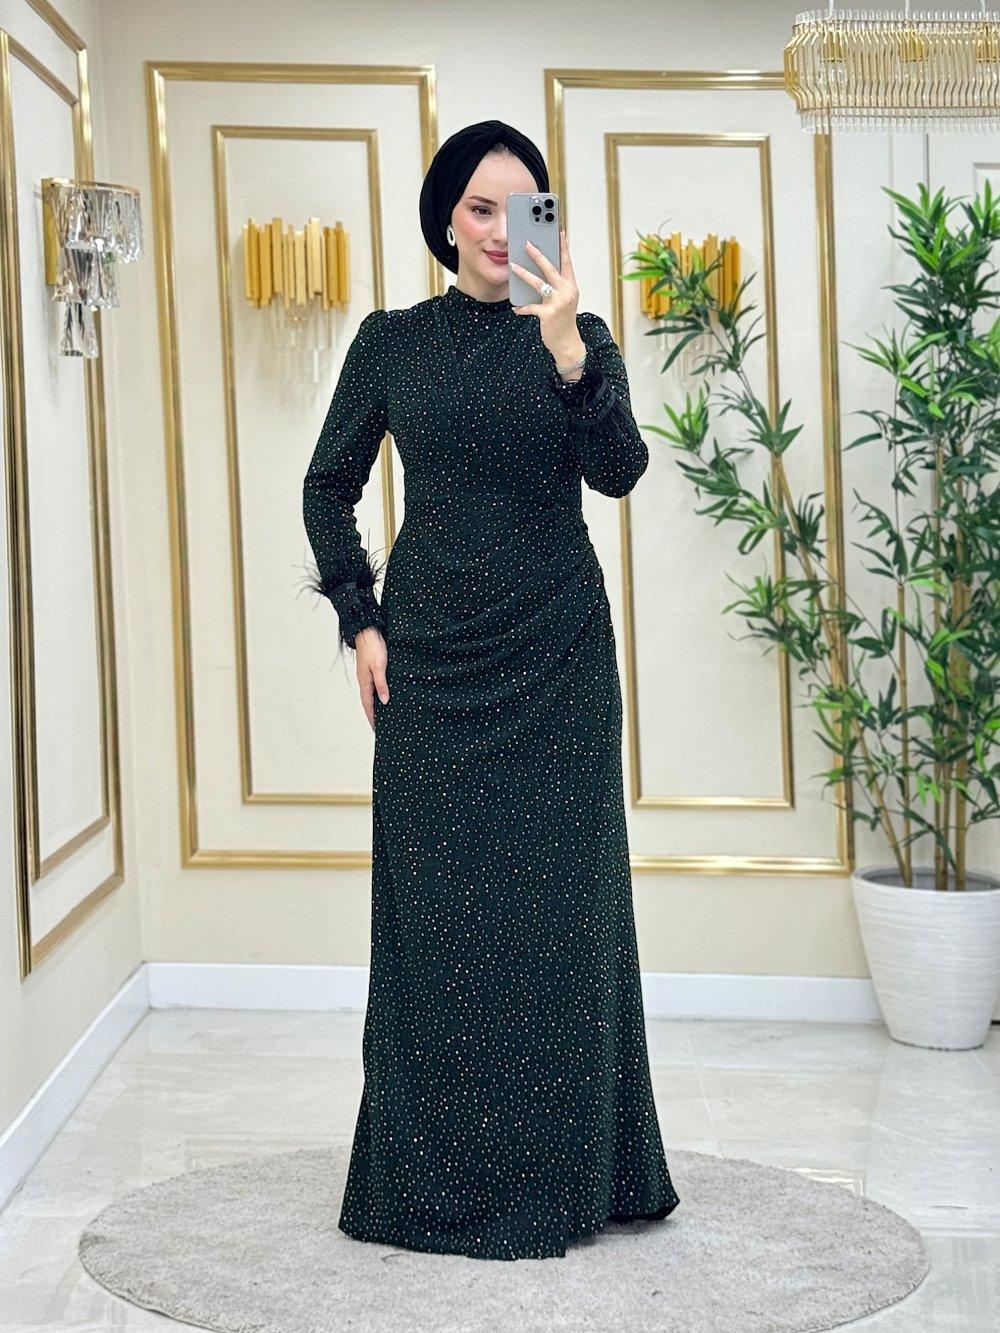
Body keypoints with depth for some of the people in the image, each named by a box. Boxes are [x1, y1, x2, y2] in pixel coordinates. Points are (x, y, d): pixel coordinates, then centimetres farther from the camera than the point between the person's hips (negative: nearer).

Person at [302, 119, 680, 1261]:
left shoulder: (577, 339, 2)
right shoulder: (392, 342, 5)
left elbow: (619, 471, -15)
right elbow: (329, 487, 12)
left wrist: (566, 350, -29)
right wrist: (361, 619, 2)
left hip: (556, 654, 0)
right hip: (432, 653, 1)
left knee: (558, 901, 2)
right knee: (434, 902, 2)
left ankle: (555, 1174, 13)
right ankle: (431, 1182, 13)